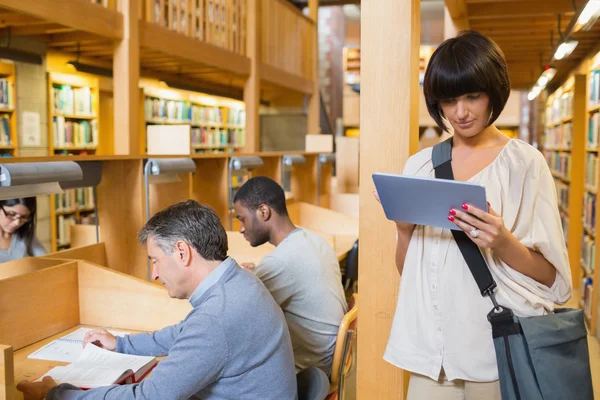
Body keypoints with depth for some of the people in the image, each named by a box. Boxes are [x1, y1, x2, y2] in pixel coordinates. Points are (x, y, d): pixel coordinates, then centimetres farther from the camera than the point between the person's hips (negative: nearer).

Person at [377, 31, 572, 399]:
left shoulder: (524, 162, -6)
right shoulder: (419, 165, 5)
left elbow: (552, 276, -5)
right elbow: (407, 269, 8)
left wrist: (503, 244, -22)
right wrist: (403, 227, -11)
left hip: (499, 347, -3)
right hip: (430, 345, 3)